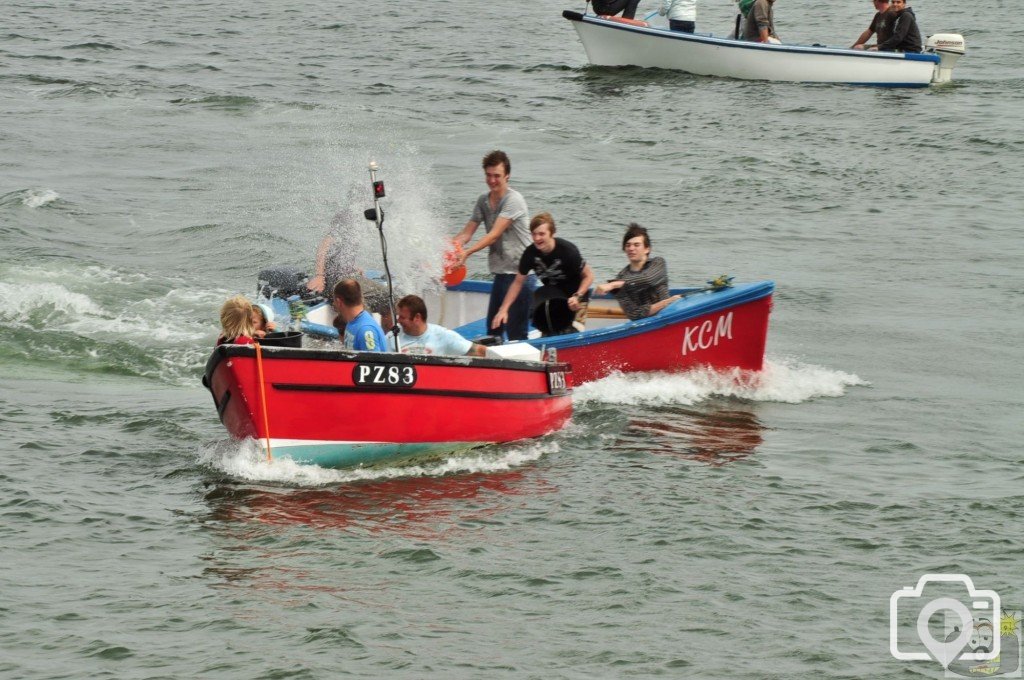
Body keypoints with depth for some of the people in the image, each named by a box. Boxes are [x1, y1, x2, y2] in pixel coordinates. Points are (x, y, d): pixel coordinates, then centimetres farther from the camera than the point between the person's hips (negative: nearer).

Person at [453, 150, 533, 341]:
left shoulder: (514, 200, -14)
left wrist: (468, 252, -33)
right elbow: (466, 233, 7)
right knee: (492, 329, 13)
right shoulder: (483, 201, 11)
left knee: (516, 333, -9)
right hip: (501, 273, 8)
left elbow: (495, 234, -22)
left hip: (520, 273, -8)